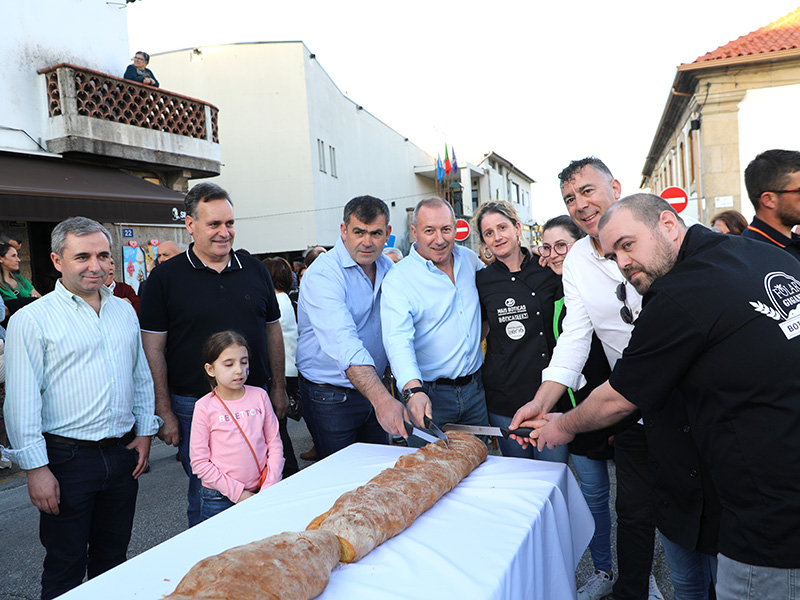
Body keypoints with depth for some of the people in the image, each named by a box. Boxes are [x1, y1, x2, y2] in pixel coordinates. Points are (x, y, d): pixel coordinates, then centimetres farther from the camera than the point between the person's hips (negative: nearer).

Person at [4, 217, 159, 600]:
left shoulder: (124, 312, 8)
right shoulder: (31, 320, -9)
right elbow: (22, 402, -11)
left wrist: (144, 431, 8)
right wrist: (36, 468, -13)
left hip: (123, 454, 5)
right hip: (68, 458, -4)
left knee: (113, 557, 19)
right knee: (65, 567, 10)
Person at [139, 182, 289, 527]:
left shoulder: (255, 271, 6)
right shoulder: (165, 278, -4)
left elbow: (272, 330, 12)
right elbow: (154, 349, -4)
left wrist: (278, 389, 10)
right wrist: (165, 413, -7)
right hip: (194, 406, -3)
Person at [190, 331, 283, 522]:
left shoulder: (259, 397, -1)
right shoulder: (205, 407, -9)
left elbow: (274, 444, 3)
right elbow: (199, 462, -9)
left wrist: (269, 487, -6)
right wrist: (237, 492, -12)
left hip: (260, 494, 2)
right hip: (219, 500, -2)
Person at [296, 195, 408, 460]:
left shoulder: (389, 268, 4)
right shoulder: (323, 274, -20)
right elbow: (344, 344, -34)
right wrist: (382, 399, -44)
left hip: (374, 388, 6)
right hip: (330, 397, -6)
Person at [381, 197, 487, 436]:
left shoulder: (469, 258, 5)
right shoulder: (397, 279, -13)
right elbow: (398, 340, -25)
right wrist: (413, 390, -41)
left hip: (475, 389, 5)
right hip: (429, 397, -5)